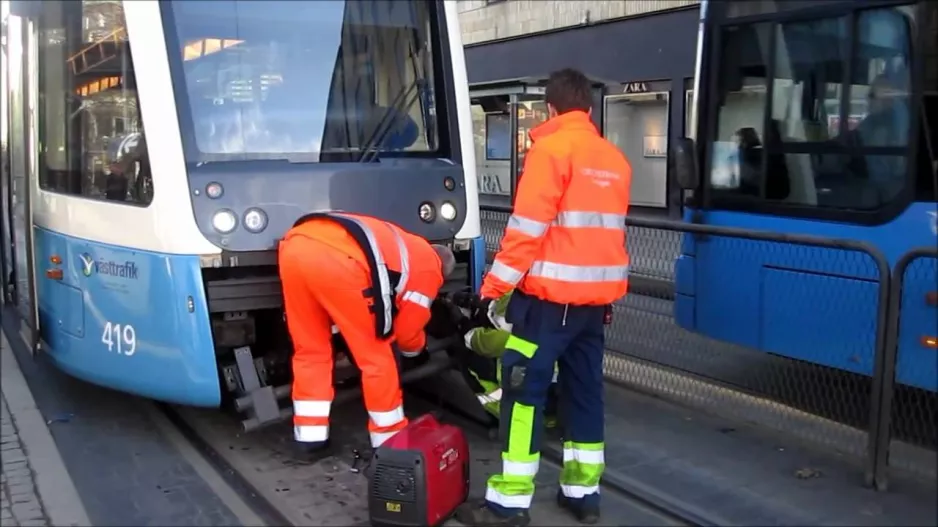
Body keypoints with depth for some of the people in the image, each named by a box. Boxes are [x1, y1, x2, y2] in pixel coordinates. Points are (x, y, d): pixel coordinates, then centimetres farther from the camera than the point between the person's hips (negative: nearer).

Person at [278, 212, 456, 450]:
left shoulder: (402, 243, 42)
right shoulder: (429, 266, 22)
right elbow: (407, 331, 26)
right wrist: (418, 345, 47)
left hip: (295, 246, 7)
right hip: (338, 259, -7)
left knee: (310, 349, 24)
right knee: (377, 357, 13)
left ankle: (311, 434, 29)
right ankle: (390, 440, 25)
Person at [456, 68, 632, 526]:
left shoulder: (550, 149, -9)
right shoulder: (615, 159, 13)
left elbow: (527, 227, -15)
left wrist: (493, 287, -11)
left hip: (549, 294, -7)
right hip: (595, 296, 7)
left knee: (524, 390, -3)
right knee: (585, 390, 13)